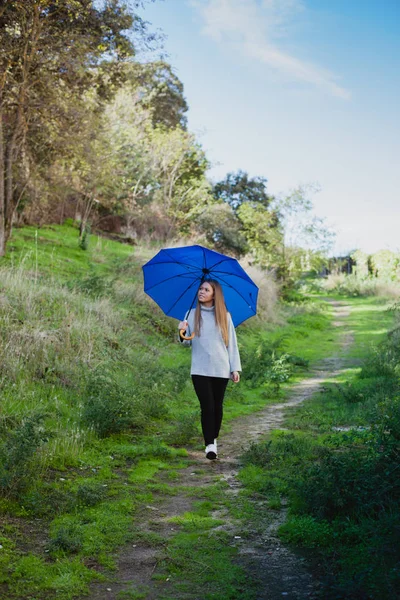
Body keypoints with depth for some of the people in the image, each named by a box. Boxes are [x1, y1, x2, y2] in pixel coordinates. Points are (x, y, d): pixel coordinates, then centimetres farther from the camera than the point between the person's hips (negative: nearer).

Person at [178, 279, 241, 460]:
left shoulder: (224, 316, 4)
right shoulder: (192, 314, 6)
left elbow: (231, 343, 4)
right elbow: (187, 342, 5)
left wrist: (235, 368, -1)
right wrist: (182, 333, -17)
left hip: (221, 369, 1)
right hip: (200, 370, -1)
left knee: (217, 406, 9)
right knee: (207, 406, -9)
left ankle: (214, 439, 27)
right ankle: (209, 445, -8)